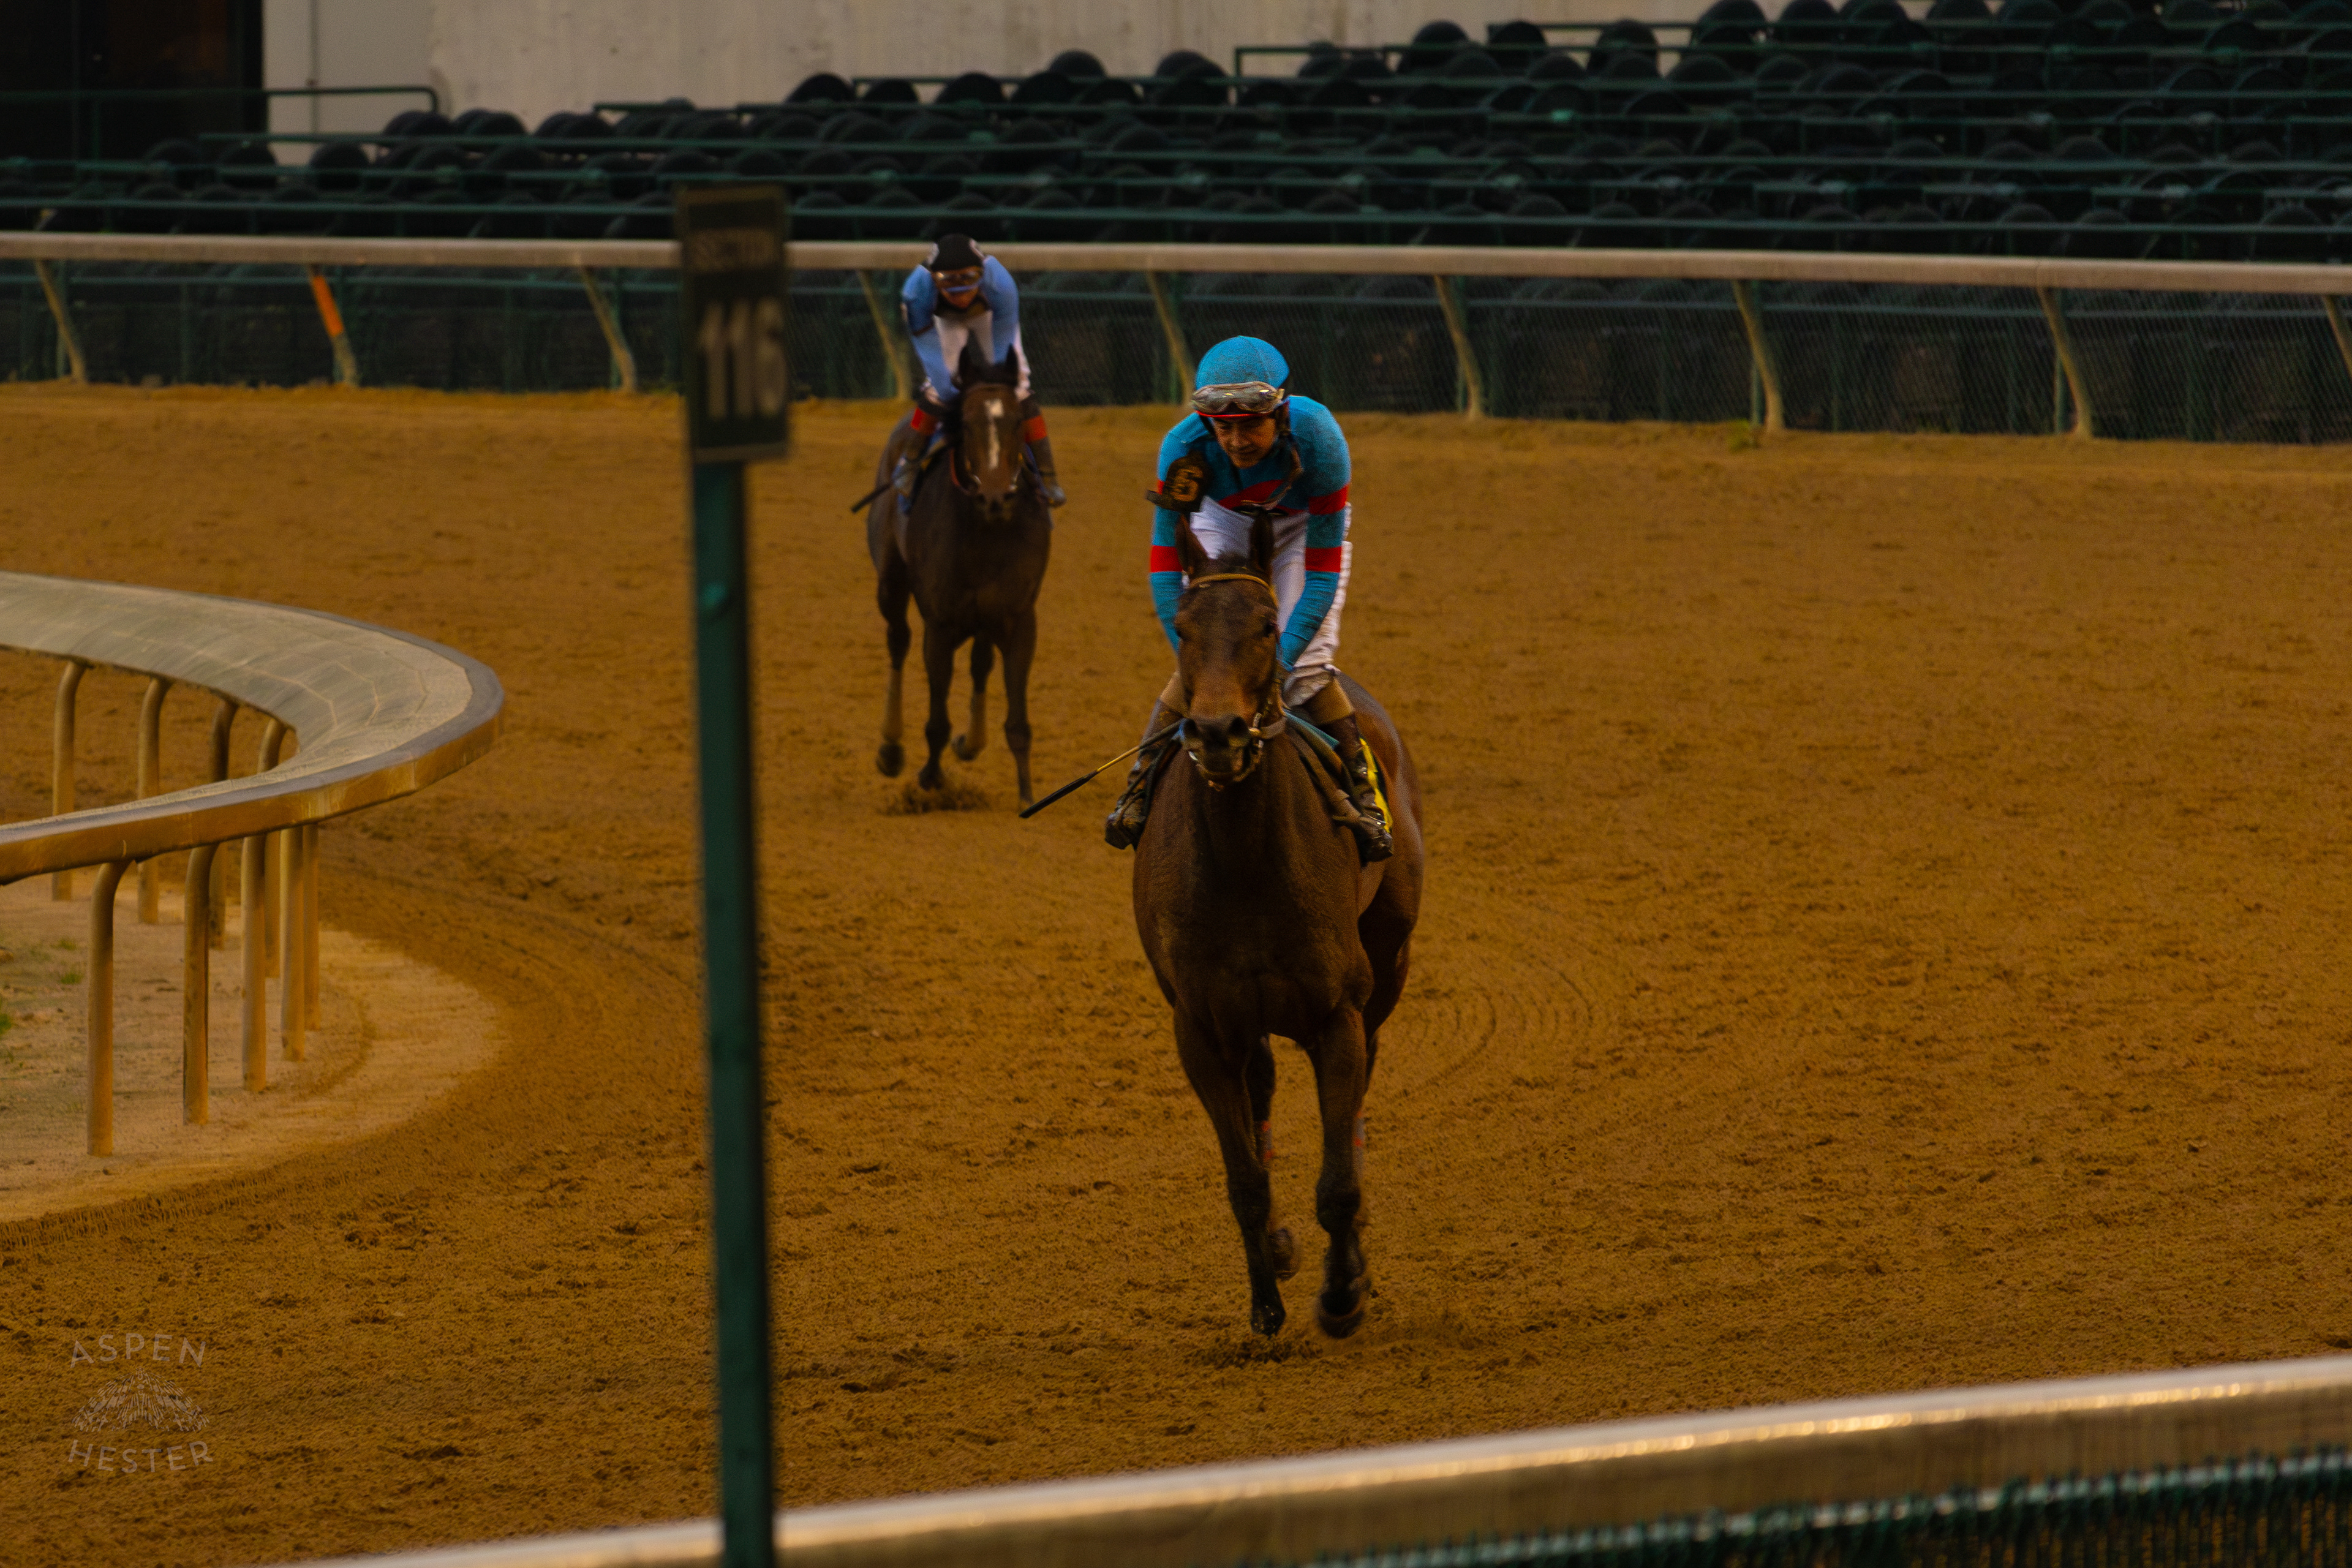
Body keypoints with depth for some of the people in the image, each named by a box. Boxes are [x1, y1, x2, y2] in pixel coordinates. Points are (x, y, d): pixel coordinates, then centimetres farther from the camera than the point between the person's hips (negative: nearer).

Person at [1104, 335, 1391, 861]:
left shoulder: (1316, 437, -38)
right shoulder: (1185, 448, -35)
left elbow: (1323, 570, -31)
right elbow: (1165, 564, -29)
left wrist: (1283, 655, -35)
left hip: (1302, 527, -1)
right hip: (1222, 525, 1)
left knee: (1308, 669, -17)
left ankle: (1364, 793, 0)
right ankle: (1142, 783, 2)